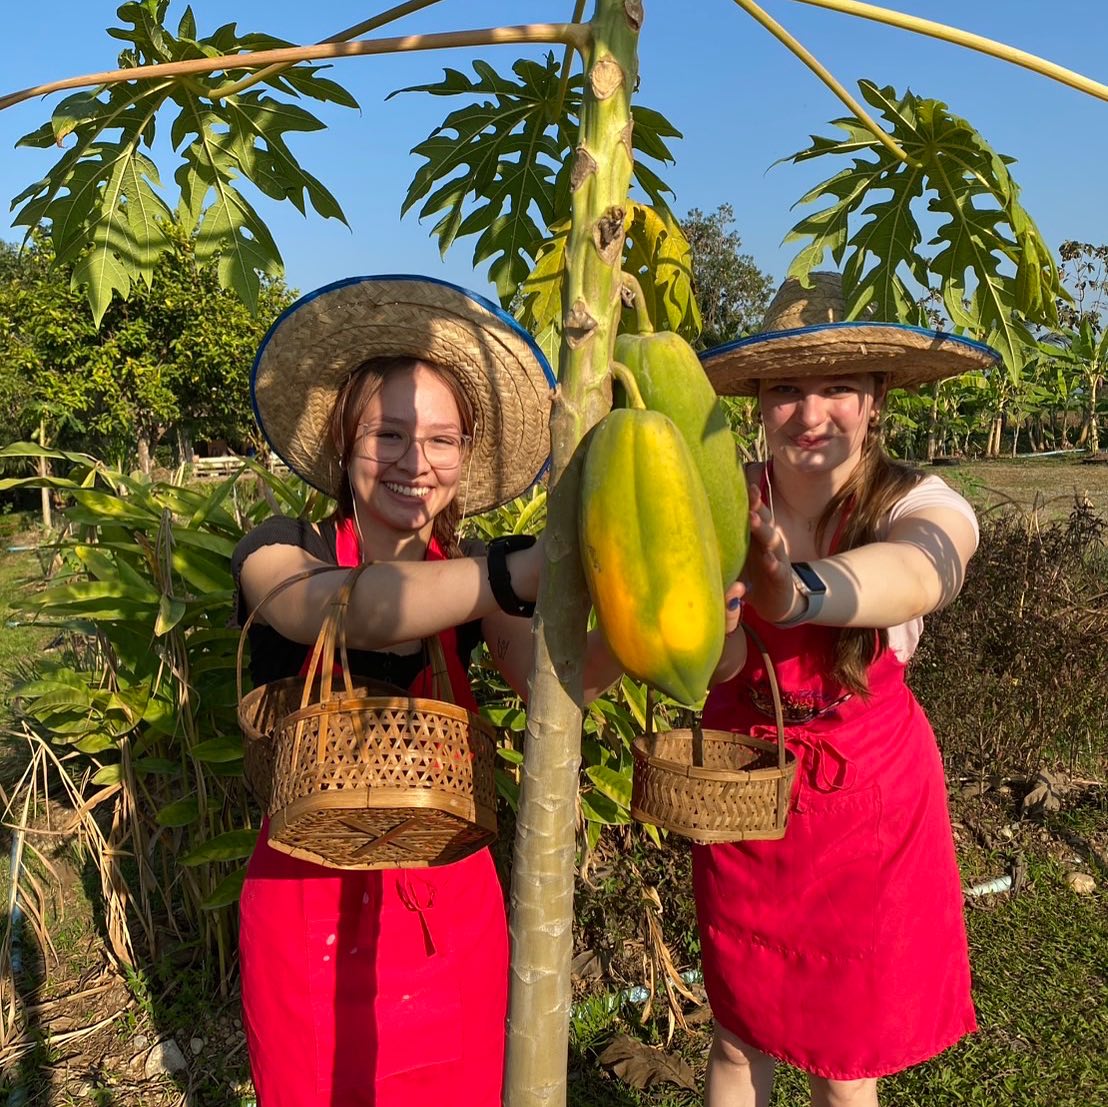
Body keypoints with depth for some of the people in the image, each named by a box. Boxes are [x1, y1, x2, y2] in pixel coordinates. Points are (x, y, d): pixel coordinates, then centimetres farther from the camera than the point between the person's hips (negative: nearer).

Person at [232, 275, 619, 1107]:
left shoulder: (469, 579, -3)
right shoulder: (282, 552, -13)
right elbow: (351, 608, -37)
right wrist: (526, 570, -53)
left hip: (453, 907, 3)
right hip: (313, 910, -2)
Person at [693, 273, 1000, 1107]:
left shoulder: (922, 505, -16)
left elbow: (916, 573, -41)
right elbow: (717, 664, -25)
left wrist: (796, 593, -62)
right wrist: (714, 597, -48)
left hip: (868, 796, -1)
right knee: (740, 1034, 18)